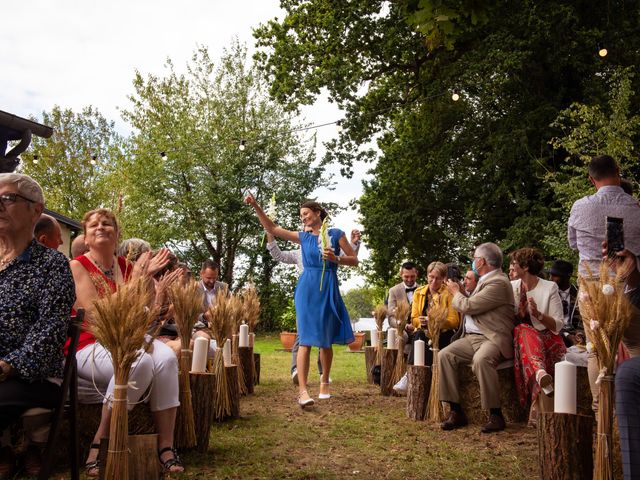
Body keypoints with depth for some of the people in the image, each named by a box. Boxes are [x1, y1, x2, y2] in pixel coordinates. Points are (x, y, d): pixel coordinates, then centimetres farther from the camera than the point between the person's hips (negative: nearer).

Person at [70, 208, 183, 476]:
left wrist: (146, 277, -6)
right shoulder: (77, 266, -4)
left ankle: (165, 446, -22)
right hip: (88, 346, -5)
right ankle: (100, 444, -19)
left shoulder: (126, 266, 11)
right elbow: (96, 317, -16)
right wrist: (134, 282, -18)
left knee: (166, 358, -26)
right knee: (139, 363, -34)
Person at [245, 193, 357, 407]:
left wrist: (336, 258, -12)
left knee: (326, 340, 8)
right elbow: (272, 228, 10)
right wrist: (255, 206, 4)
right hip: (307, 289, 0)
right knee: (306, 339, -9)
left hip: (328, 289, 0)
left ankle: (324, 383, 28)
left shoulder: (336, 234, 6)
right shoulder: (303, 237, 11)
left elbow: (354, 260, 6)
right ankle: (302, 391, -16)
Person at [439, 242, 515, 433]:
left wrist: (456, 292, 3)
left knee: (481, 359, -37)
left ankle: (495, 415, -22)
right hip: (471, 337, 9)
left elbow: (468, 306, -16)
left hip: (492, 338, -9)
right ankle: (456, 411, -8)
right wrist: (458, 293, 16)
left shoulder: (498, 283, -14)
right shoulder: (486, 280, 18)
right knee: (445, 355, -11)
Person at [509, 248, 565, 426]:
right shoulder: (512, 287, 11)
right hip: (520, 338, 2)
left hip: (546, 339, -2)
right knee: (523, 330, -33)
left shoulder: (549, 288, 1)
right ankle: (540, 372, -61)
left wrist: (539, 315, -18)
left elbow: (558, 325, -2)